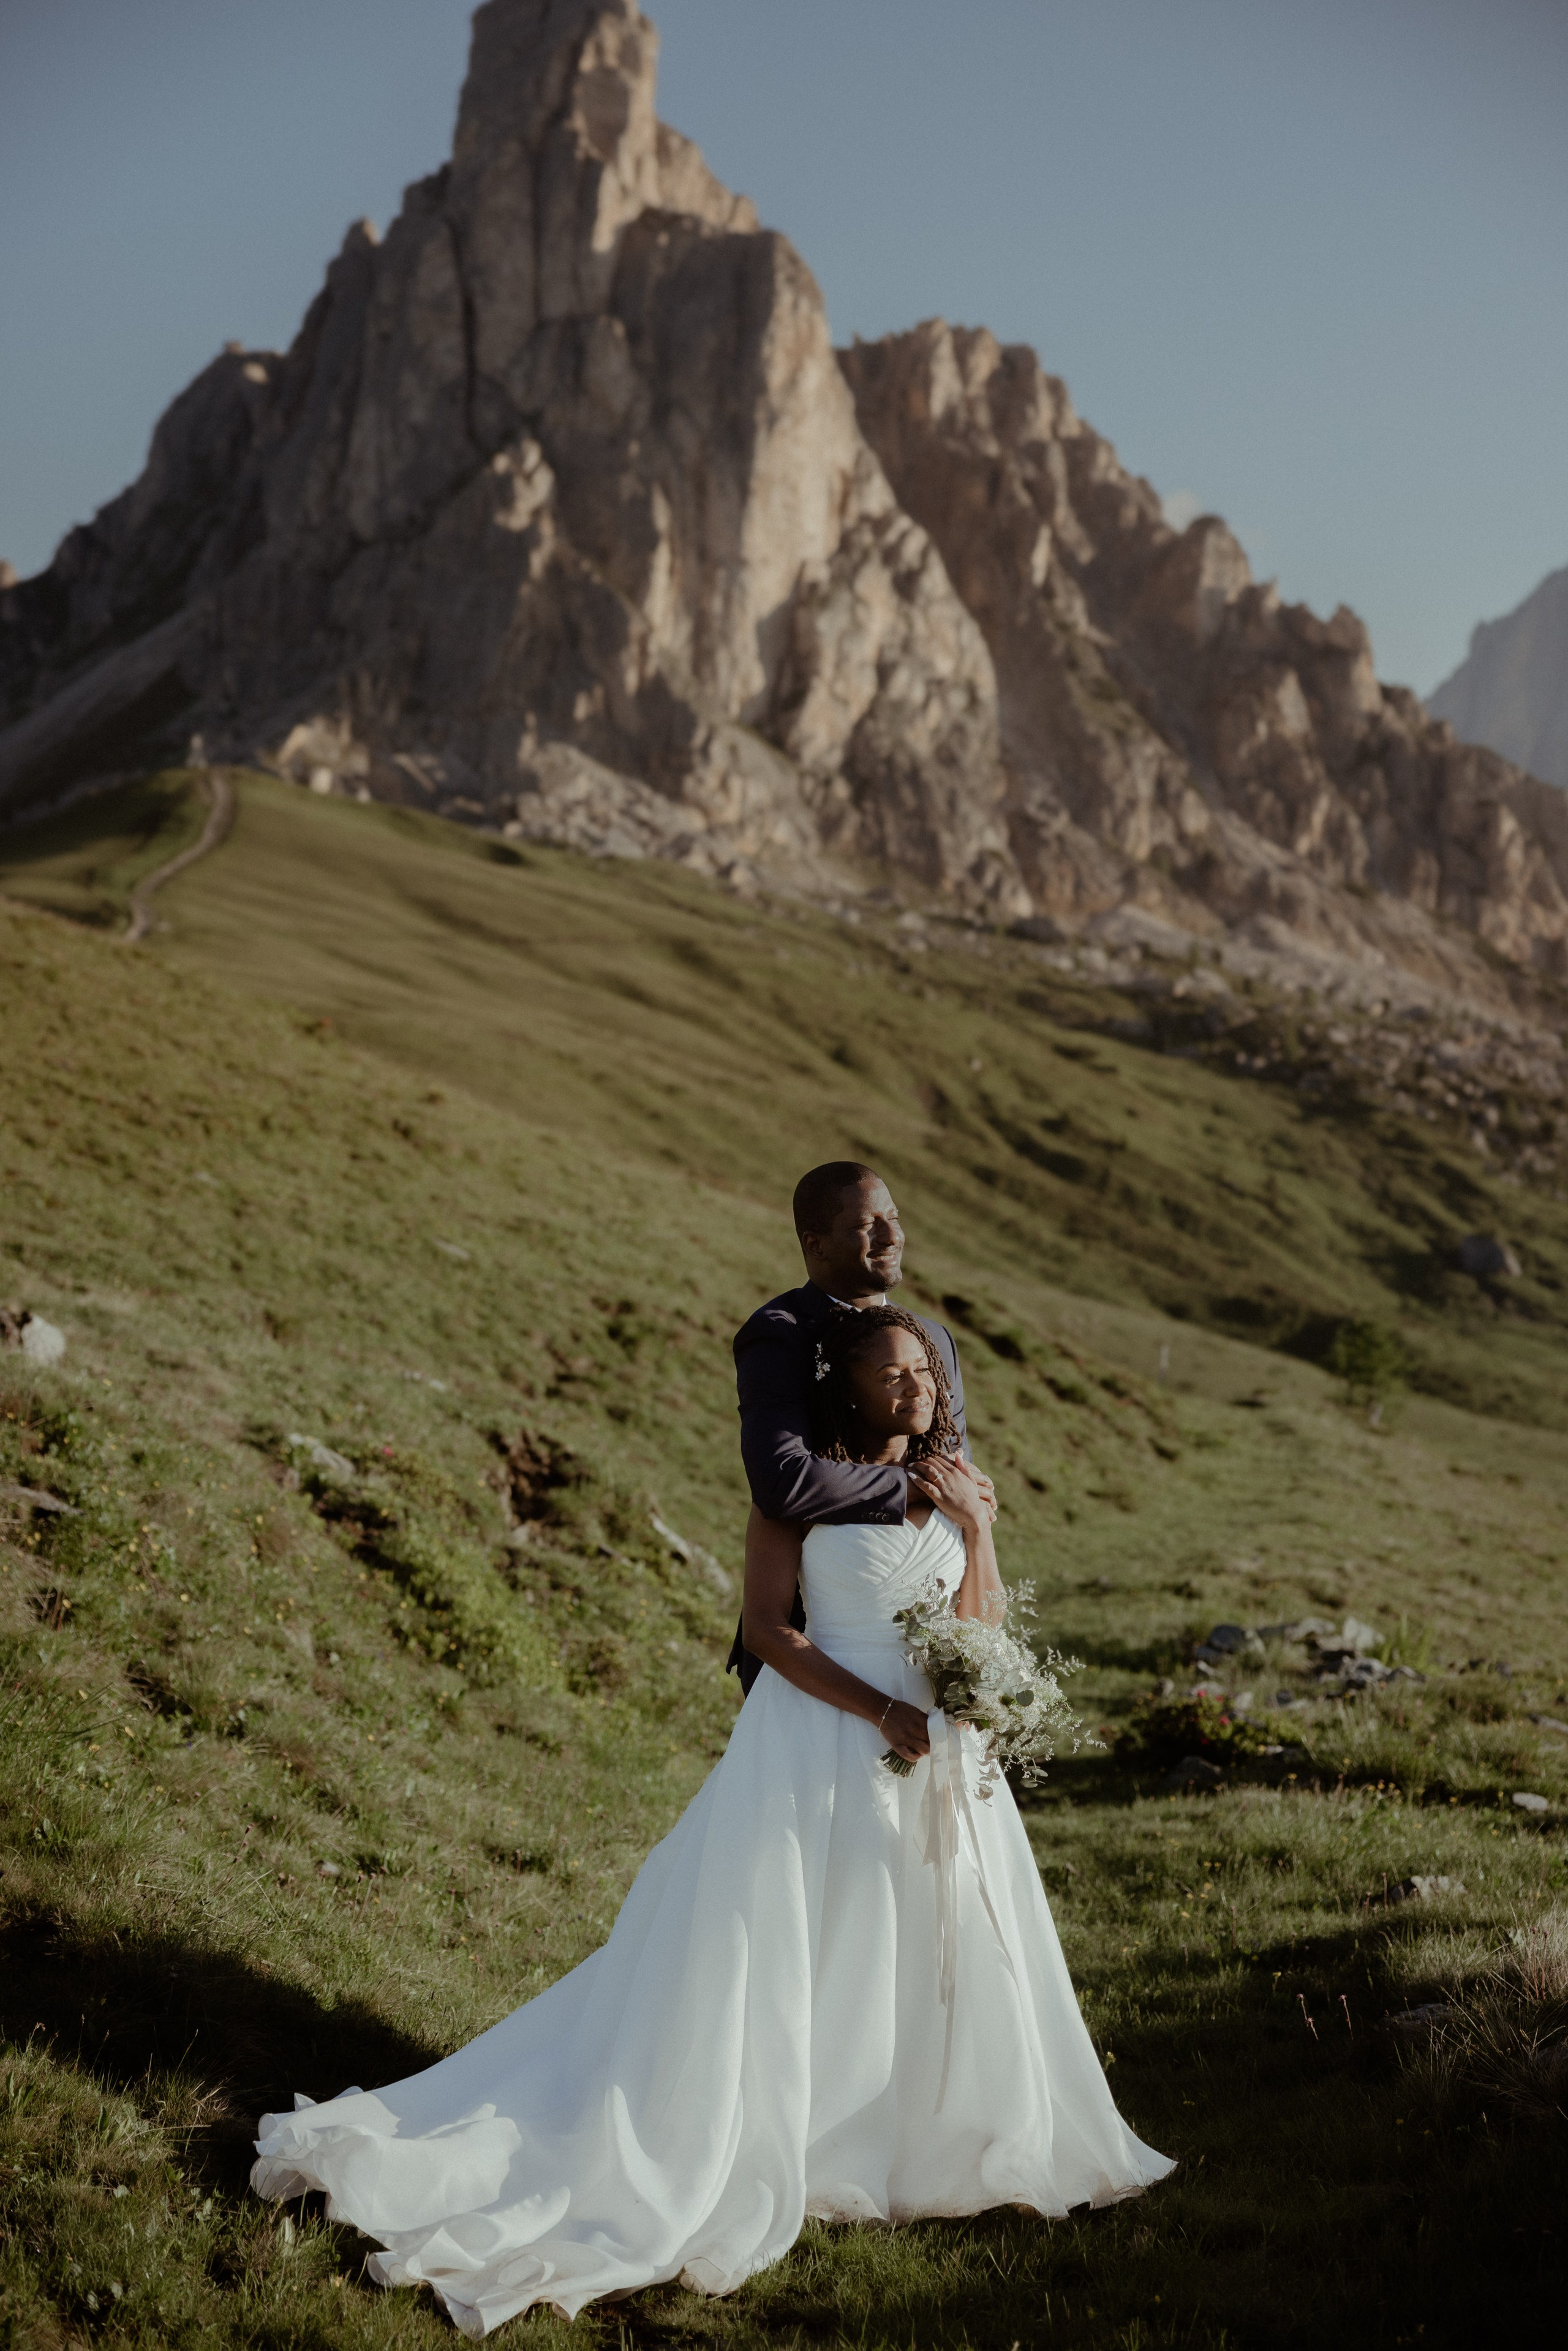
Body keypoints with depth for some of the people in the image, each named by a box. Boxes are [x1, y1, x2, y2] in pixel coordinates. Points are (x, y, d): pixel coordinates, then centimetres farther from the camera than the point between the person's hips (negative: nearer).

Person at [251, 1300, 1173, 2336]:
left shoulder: (959, 1485, 7)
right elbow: (765, 1625, -14)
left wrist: (973, 1524, -7)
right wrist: (880, 1713, -19)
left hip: (941, 1750, 6)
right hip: (822, 1738, -6)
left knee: (939, 1954, 13)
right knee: (766, 1964, -1)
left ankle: (938, 2140, 32)